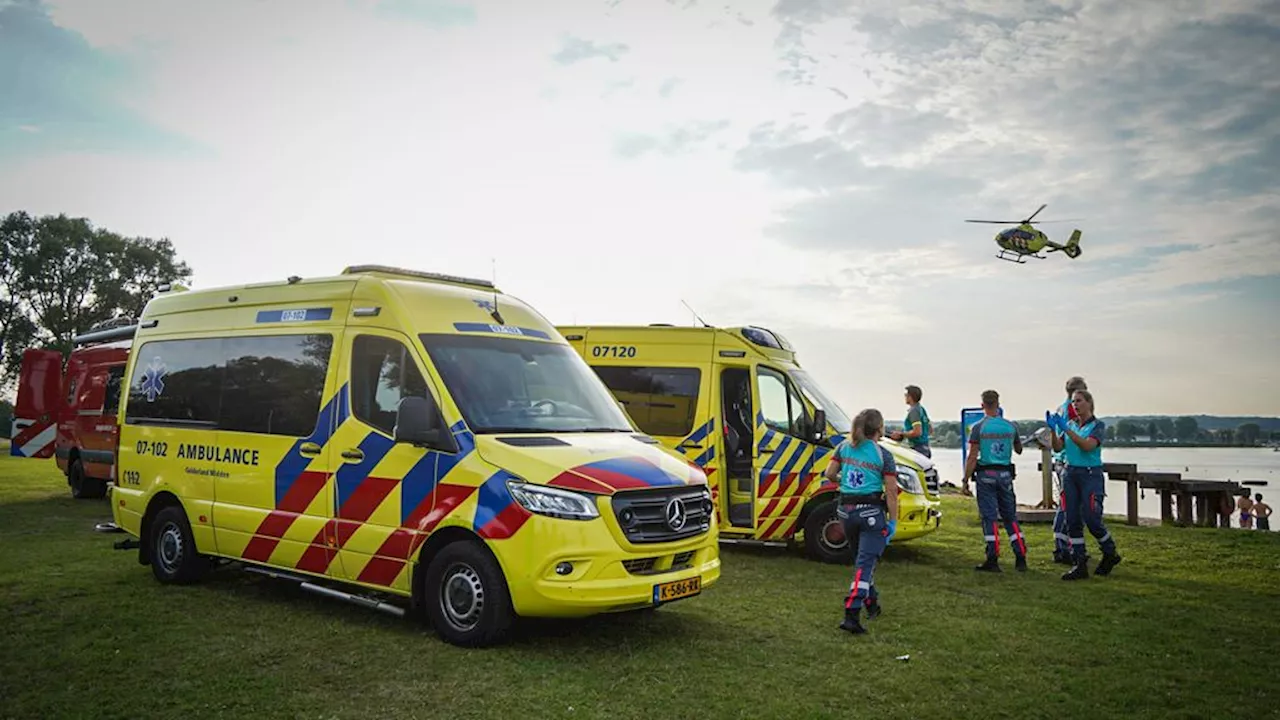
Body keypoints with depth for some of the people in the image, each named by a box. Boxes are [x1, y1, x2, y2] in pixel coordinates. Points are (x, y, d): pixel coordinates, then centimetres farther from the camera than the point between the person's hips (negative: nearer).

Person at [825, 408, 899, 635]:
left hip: (846, 510, 5)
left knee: (862, 558, 23)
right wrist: (893, 521, -2)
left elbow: (829, 474, 3)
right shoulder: (883, 455, -6)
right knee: (865, 563, -6)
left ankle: (871, 603, 37)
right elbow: (891, 492, -7)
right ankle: (851, 615, -16)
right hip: (871, 511, -5)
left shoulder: (844, 446, 4)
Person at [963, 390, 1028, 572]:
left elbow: (972, 457, -11)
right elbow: (1019, 450, 20)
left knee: (990, 518, -1)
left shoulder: (978, 427, -8)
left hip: (986, 475, -4)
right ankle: (1021, 559, 11)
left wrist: (966, 481, -7)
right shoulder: (1010, 426, 4)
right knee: (1010, 517, 12)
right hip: (1005, 474, 4)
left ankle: (993, 561, -1)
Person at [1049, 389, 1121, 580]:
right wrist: (1052, 430, -15)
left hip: (1091, 475, -5)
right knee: (1073, 521, 2)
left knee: (1092, 519, -8)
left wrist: (1067, 430, -28)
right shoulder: (1070, 424, 11)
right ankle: (1079, 564, 6)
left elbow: (1088, 446, -22)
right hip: (1071, 474, 5)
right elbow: (1058, 447, 1)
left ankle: (1110, 554, 18)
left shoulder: (1098, 425, -5)